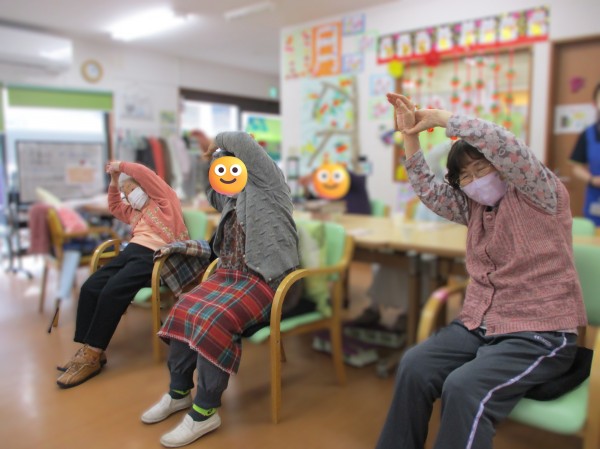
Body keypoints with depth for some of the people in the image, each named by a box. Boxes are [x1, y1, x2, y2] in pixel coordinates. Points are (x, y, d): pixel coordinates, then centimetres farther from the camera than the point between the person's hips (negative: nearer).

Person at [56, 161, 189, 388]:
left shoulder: (164, 199, 8)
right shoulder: (136, 211, 32)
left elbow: (143, 172, -5)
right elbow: (114, 208, 48)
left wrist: (120, 166, 9)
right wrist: (114, 182, 36)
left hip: (154, 255, -9)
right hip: (132, 250, 9)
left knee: (112, 291, -26)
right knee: (90, 287, -11)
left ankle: (93, 355, -19)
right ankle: (88, 348, -7)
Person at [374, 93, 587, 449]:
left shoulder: (541, 195, -6)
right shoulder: (473, 207, 14)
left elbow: (505, 145, -21)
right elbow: (430, 192, 6)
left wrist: (444, 119, -14)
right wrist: (411, 138, -3)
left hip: (540, 333, -6)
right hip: (479, 325, 6)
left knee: (464, 387, -29)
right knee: (415, 367, -18)